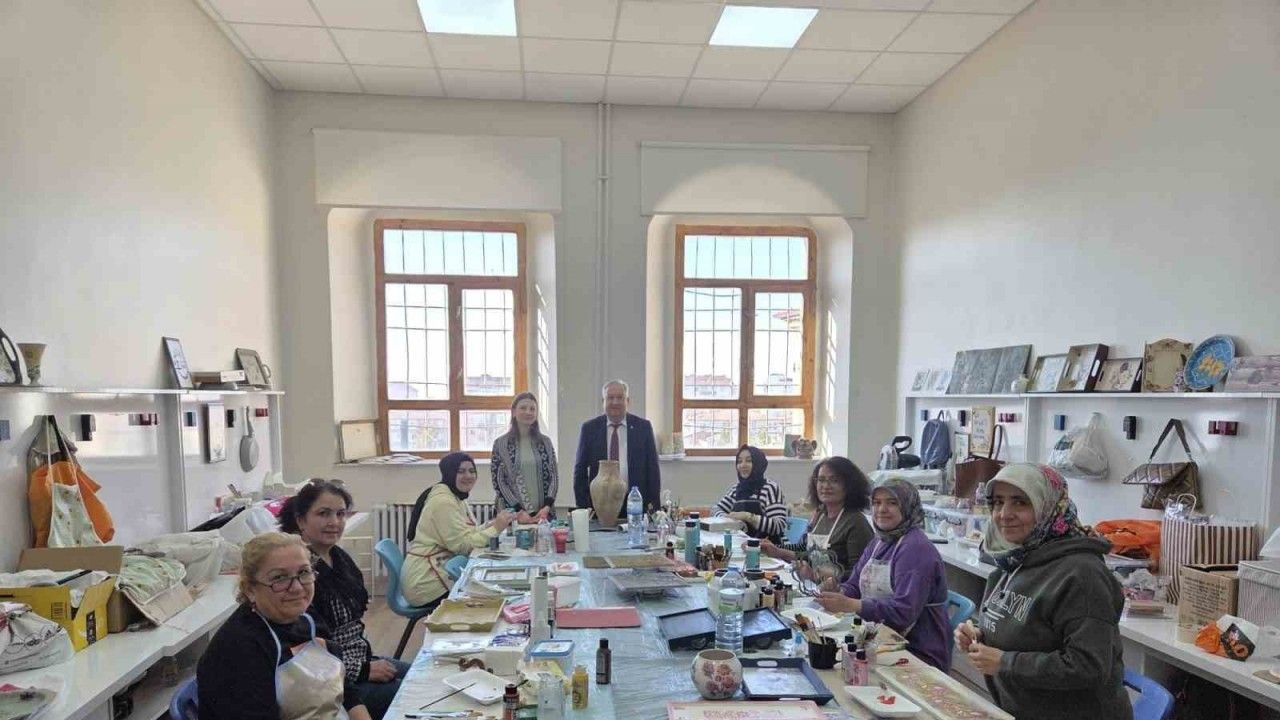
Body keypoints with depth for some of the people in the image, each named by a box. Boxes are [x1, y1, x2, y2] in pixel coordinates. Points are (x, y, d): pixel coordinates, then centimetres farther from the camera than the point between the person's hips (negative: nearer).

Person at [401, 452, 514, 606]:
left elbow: (470, 534, 7)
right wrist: (495, 528, -19)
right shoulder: (443, 501, -19)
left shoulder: (457, 497, 12)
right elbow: (463, 545, -22)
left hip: (442, 567, 9)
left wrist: (493, 524, -7)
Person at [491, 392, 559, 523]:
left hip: (543, 513, 2)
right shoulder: (500, 444, -1)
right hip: (513, 514, -2)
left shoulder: (545, 442, 7)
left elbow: (554, 476, 6)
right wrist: (519, 510, -12)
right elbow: (498, 480, -4)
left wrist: (547, 507, -8)